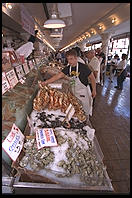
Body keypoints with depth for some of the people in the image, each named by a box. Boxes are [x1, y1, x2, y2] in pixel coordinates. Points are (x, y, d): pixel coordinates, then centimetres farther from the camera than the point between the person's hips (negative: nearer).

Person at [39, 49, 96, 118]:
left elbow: (92, 78, -10)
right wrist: (46, 82, -19)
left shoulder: (83, 67, -20)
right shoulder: (67, 68, -5)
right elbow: (58, 76, -11)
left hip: (83, 93, -5)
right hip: (74, 92, 5)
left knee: (85, 112, 10)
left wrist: (94, 91, -7)